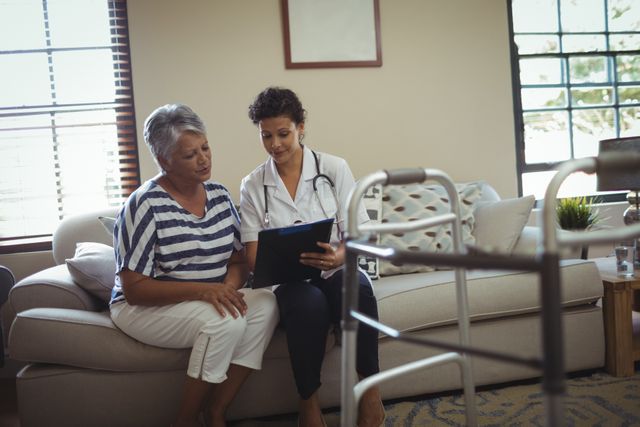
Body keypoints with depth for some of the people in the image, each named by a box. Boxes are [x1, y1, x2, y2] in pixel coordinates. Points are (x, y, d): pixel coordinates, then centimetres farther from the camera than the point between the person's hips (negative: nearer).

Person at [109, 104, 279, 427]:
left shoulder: (219, 195, 4)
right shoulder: (146, 205, -14)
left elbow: (239, 260, 6)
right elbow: (133, 289, -16)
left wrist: (229, 286, -17)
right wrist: (202, 290, -28)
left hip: (211, 299, 6)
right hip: (145, 307, -6)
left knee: (265, 304, -21)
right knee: (225, 323, -31)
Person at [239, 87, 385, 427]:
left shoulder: (334, 168, 3)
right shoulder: (252, 186, 6)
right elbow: (254, 256, 4)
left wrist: (339, 256, -23)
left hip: (336, 271, 0)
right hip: (289, 282, 0)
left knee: (357, 288, -36)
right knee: (310, 303, -36)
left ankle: (370, 387, -15)